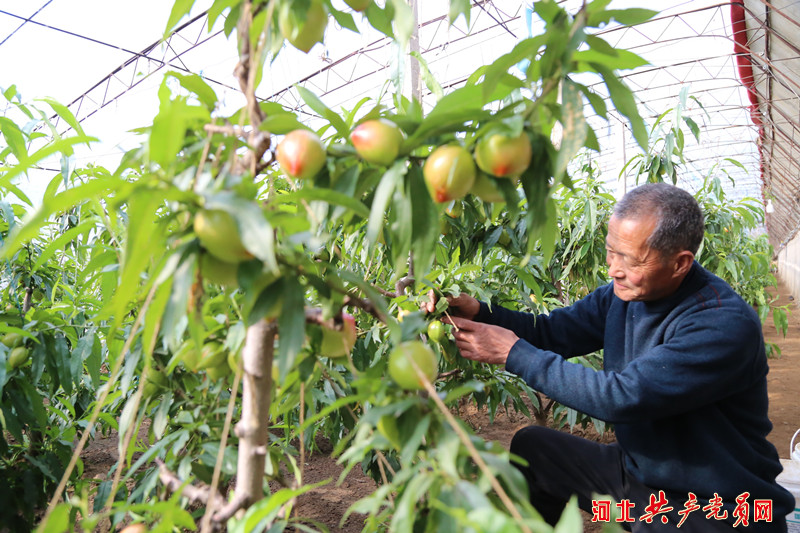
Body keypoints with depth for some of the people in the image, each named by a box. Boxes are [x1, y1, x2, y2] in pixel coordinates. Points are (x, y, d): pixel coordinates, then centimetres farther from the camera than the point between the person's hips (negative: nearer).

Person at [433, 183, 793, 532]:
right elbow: (551, 330, 0)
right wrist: (477, 312, -17)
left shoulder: (725, 325, -27)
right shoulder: (625, 292, -5)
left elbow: (622, 397, -32)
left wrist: (514, 353, -27)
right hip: (636, 467, 7)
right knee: (530, 445, 3)